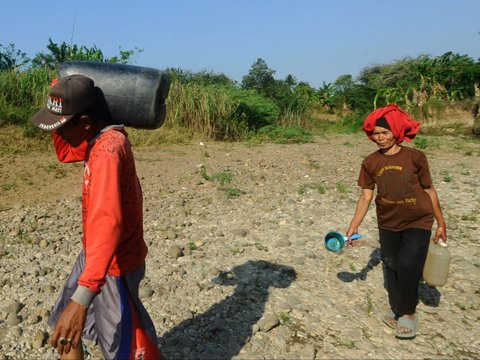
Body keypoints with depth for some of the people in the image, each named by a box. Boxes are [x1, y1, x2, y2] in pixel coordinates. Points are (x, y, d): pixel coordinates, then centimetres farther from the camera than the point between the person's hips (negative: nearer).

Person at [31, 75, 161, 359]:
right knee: (64, 330, 22)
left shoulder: (108, 148, -30)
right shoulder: (100, 138, 1)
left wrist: (82, 297, -48)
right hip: (95, 255, 9)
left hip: (114, 264, -9)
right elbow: (65, 153, 20)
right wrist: (59, 109, 3)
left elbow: (107, 221, -42)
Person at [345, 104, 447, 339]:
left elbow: (429, 191, -3)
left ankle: (408, 313, 15)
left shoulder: (415, 157, -11)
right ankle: (397, 310, 36)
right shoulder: (370, 163, -5)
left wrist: (441, 224, 1)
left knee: (408, 267, -11)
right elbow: (366, 197, -3)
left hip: (418, 223, -3)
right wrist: (353, 226, -8)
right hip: (388, 225, 3)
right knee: (391, 268, 14)